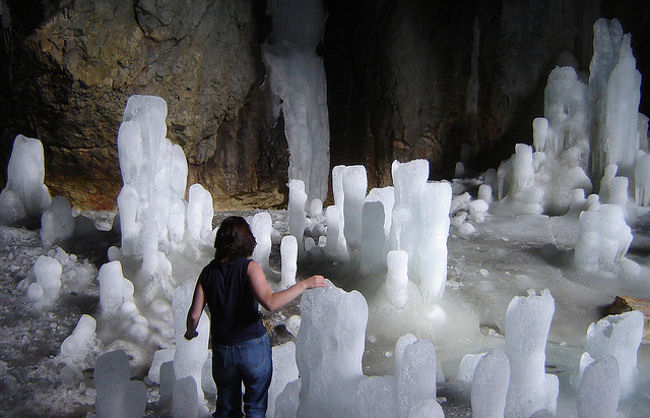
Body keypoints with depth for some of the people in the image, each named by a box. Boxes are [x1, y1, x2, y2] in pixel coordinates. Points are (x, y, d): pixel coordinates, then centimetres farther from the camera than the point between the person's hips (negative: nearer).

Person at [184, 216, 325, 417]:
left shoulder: (208, 272, -4)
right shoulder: (249, 267, -15)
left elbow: (194, 315, -5)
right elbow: (270, 302, -29)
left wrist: (190, 333, 16)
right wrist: (304, 284, -22)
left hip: (222, 350, 3)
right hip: (254, 346, -3)